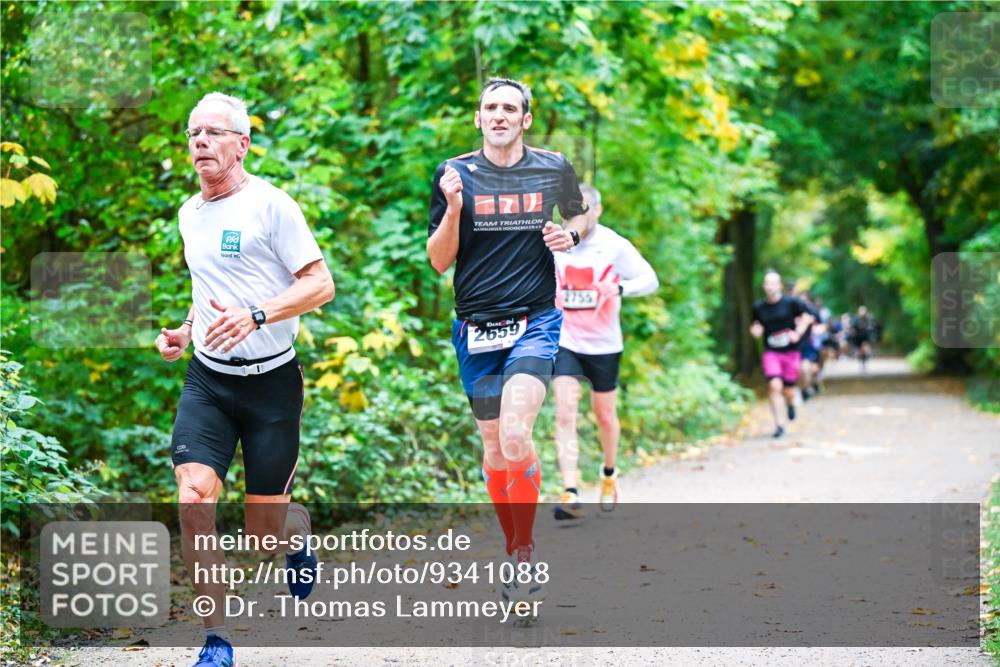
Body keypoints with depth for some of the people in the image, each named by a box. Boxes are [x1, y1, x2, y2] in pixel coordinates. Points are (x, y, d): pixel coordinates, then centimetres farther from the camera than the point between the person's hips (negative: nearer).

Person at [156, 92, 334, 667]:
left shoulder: (270, 205, -9)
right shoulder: (190, 214, 11)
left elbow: (321, 284, -12)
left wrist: (254, 316, -25)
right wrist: (186, 331, 9)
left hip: (271, 379, -4)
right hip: (207, 379, 5)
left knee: (265, 530, 2)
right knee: (194, 498, -17)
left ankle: (300, 528, 41)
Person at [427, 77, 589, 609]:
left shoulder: (554, 170, 3)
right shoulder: (455, 174, 1)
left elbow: (580, 215, 22)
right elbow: (439, 261, 1)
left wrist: (570, 234, -1)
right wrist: (453, 208, -15)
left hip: (535, 323, -2)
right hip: (475, 328, 2)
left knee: (515, 437, -21)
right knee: (493, 444, 10)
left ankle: (525, 551, -8)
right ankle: (512, 551, 27)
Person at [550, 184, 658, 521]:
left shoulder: (615, 246, -8)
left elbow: (650, 279, -9)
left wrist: (619, 288, -26)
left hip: (604, 345, -1)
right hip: (565, 343, 1)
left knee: (605, 416, 13)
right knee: (565, 415, -14)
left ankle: (609, 474, 42)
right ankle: (571, 495, -21)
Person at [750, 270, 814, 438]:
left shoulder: (791, 302, -5)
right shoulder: (759, 307, 2)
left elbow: (807, 316, 3)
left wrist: (798, 332, -11)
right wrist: (755, 331, -8)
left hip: (791, 351, -1)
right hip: (771, 352, 1)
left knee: (788, 391, 4)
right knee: (774, 385, -19)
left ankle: (790, 403, 43)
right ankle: (779, 424, -11)